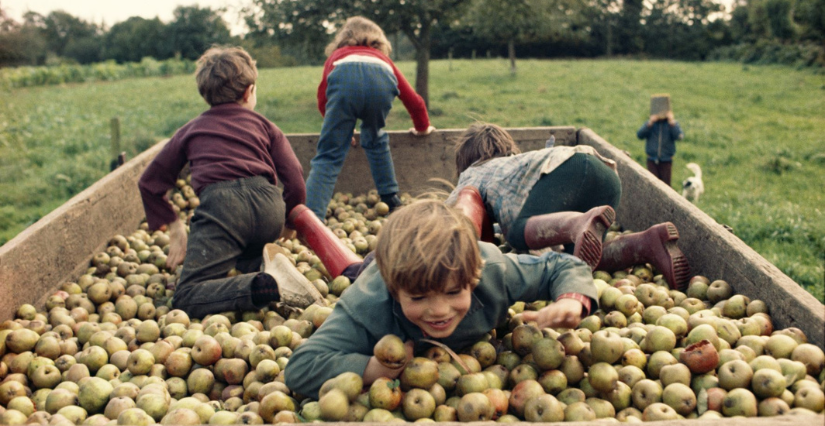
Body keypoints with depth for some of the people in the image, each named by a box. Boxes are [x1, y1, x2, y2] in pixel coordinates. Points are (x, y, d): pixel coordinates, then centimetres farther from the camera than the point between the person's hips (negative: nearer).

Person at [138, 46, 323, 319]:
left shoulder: (191, 130, 28)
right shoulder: (264, 126, 25)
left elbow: (149, 183, 30)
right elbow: (295, 185, 13)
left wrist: (175, 230, 34)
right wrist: (284, 221, 31)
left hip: (221, 206, -3)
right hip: (269, 205, 3)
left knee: (186, 299, -7)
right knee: (242, 253, 36)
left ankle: (268, 285, -30)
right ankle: (265, 264, 0)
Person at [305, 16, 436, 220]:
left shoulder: (337, 56, 40)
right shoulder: (383, 59, 43)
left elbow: (322, 100, 27)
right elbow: (413, 99, 42)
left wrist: (340, 129, 44)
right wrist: (423, 127, 61)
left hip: (345, 79, -2)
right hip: (382, 80, 2)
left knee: (328, 156, 0)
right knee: (375, 139, 30)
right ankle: (391, 199, 30)